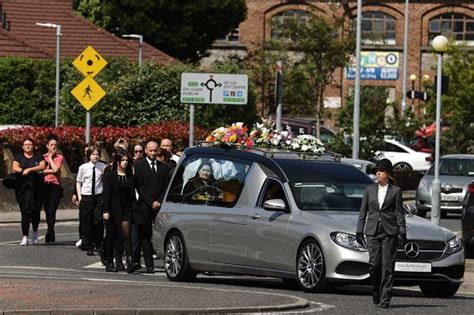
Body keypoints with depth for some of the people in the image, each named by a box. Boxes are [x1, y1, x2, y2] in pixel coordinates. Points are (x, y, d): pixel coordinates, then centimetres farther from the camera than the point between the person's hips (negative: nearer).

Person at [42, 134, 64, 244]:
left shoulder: (59, 157, 7)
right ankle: (51, 235, 15)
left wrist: (51, 157, -1)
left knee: (52, 211, -15)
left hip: (55, 186, -2)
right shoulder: (43, 157, 10)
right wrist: (51, 171, -12)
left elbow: (55, 169, -10)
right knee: (47, 211, 6)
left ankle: (49, 234, -23)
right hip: (45, 185, 2)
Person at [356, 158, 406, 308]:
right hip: (372, 231, 2)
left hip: (389, 231, -2)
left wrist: (402, 231, -5)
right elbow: (363, 211, 13)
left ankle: (385, 298, -4)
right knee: (374, 264, -4)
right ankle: (376, 295, 15)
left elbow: (399, 212, 3)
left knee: (387, 265, -5)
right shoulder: (370, 189, 11)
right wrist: (359, 230, 7)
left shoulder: (395, 190, 4)